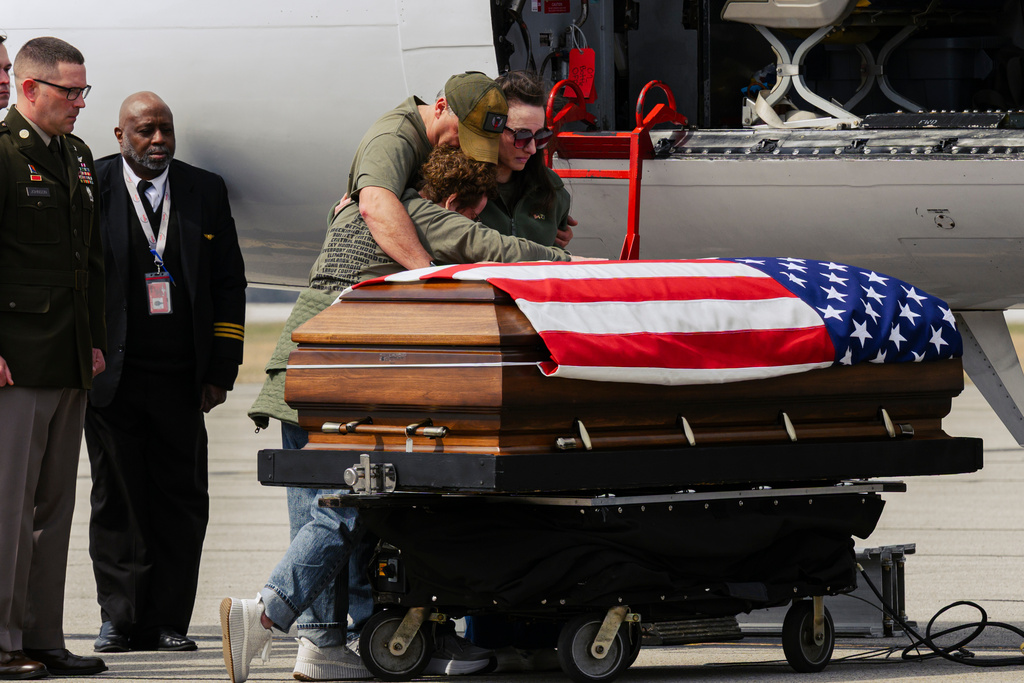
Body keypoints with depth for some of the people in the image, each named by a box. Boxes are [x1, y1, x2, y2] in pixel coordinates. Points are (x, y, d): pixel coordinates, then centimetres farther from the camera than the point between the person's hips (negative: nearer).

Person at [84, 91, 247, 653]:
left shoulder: (205, 191, 10)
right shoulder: (90, 187, 1)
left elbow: (229, 285, 12)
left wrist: (220, 370, 5)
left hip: (180, 376, 2)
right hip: (111, 374, -2)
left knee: (180, 501, 1)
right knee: (117, 499, 1)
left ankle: (167, 622, 6)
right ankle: (121, 620, 5)